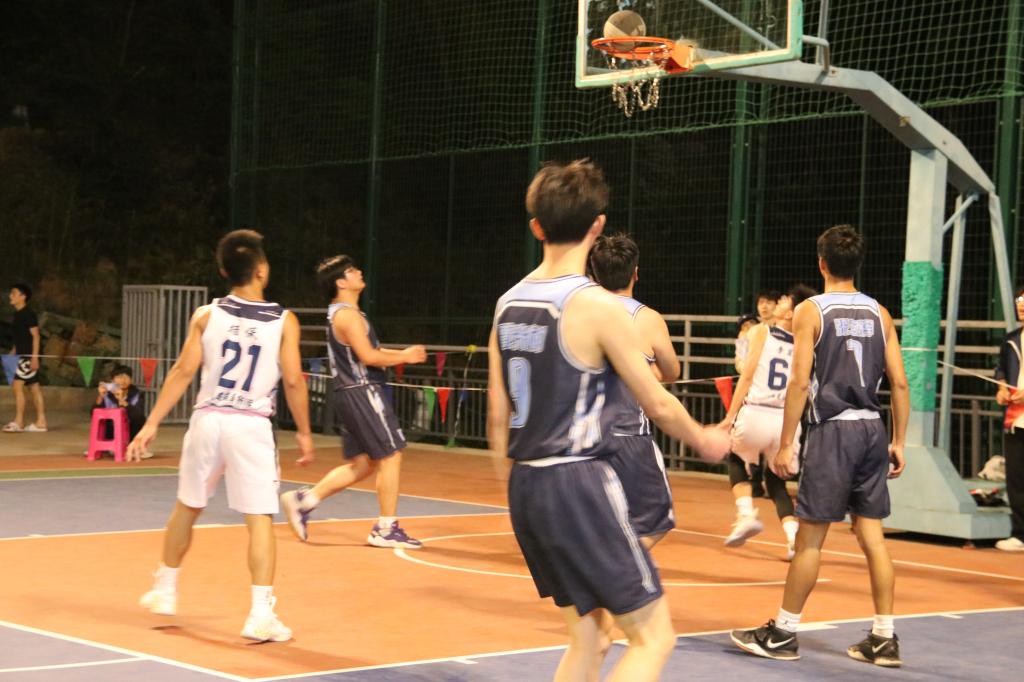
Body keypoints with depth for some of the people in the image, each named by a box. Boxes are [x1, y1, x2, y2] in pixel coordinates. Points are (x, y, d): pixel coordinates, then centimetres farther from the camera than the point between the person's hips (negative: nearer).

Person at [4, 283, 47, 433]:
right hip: (21, 356, 9)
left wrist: (34, 357, -20)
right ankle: (40, 422, 10)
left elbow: (36, 336, -16)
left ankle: (18, 422, -10)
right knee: (34, 388, 9)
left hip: (29, 356, -9)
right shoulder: (17, 314, 13)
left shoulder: (28, 314, -13)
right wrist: (12, 353, 19)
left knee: (17, 385, -12)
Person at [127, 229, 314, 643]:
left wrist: (152, 424, 2)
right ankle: (260, 615, -8)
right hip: (251, 426, -3)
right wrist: (303, 432, 8)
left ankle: (165, 591, 34)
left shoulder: (206, 315, 1)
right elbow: (293, 381, -4)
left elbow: (183, 371, -2)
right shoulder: (284, 321, -3)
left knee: (187, 507, 20)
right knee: (260, 519, -2)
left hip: (207, 420, 3)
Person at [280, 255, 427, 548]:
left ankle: (303, 499, 11)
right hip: (363, 392, -10)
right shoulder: (348, 315, -13)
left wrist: (401, 354, 12)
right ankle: (386, 529, -1)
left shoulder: (340, 313, 19)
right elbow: (368, 356, -20)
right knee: (390, 456, -4)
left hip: (349, 394, 10)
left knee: (361, 464, 13)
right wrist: (405, 357, -8)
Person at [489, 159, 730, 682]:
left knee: (586, 636, 18)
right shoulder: (597, 306, -13)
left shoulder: (508, 303, 7)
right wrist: (705, 441, 12)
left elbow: (497, 414, 11)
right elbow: (657, 404, -7)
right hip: (580, 482, -8)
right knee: (653, 636, 1)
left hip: (524, 484, 8)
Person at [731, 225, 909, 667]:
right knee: (872, 537, 9)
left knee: (810, 537, 1)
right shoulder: (879, 313, 9)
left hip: (833, 430, -5)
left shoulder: (811, 311, -5)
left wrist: (786, 444, -7)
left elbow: (799, 382, -11)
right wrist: (898, 443, 13)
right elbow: (900, 383, 6)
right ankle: (884, 639, 11)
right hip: (872, 430, 5)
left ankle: (782, 634, 10)